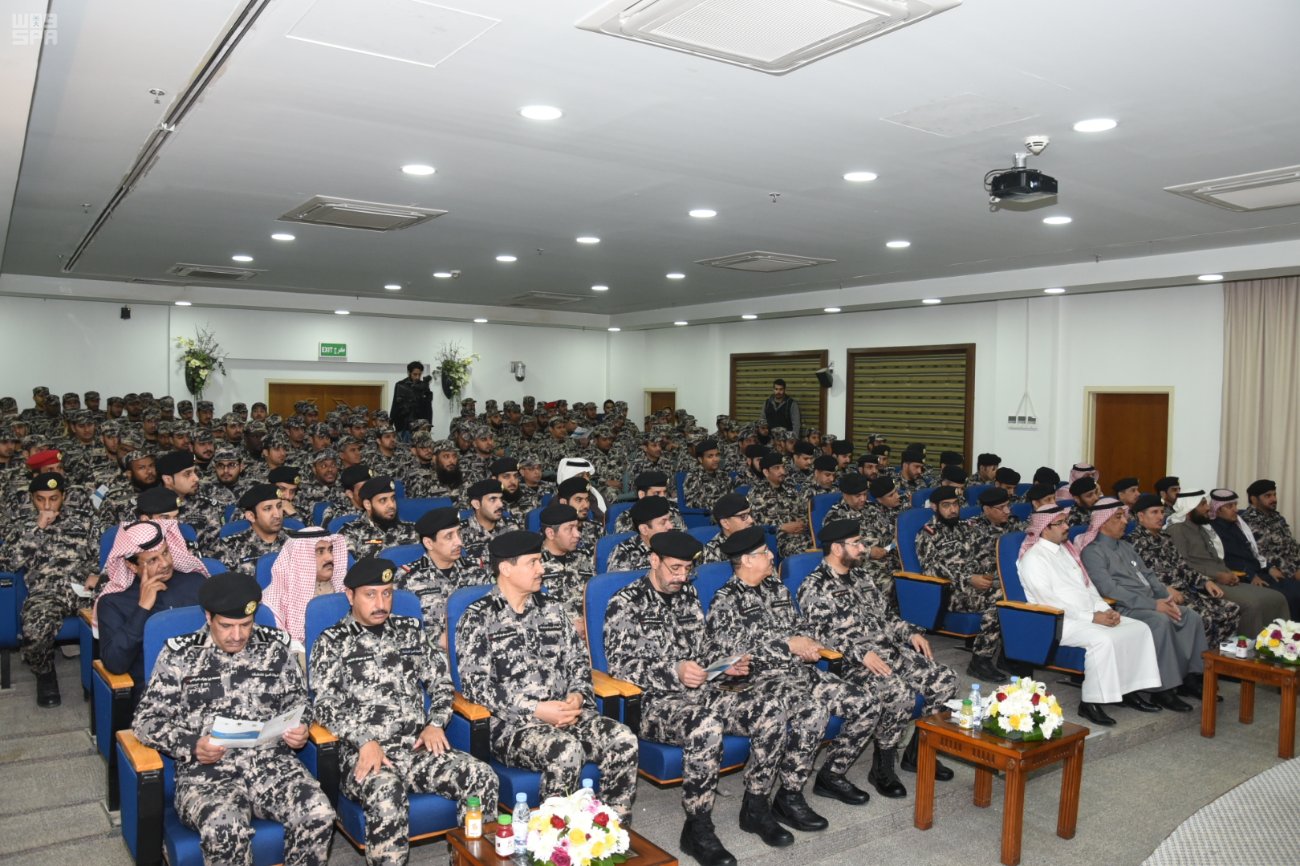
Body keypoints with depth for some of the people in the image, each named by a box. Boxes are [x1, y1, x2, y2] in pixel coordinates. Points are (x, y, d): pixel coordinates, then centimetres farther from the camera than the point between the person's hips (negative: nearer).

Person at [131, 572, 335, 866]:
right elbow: (146, 720, 4)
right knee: (224, 831, -35)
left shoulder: (274, 646, 10)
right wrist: (191, 745, -14)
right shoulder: (180, 654, 5)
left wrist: (299, 729, -5)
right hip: (207, 772, -2)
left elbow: (297, 701, 19)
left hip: (273, 763, 2)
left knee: (319, 815, -27)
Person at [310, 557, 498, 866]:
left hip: (418, 747, 4)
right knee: (386, 790, -38)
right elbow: (326, 705, -3)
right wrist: (366, 741, -18)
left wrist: (435, 724, -1)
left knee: (482, 777, -21)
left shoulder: (412, 630, 17)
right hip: (362, 753, -3)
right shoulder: (331, 643, 6)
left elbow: (441, 682, 18)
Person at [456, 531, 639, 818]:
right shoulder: (478, 618, -2)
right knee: (566, 749, -34)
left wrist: (578, 695, -4)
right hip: (510, 724, -5)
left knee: (623, 739, -20)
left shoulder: (552, 609, 16)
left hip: (565, 713, 5)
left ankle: (613, 829, -8)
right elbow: (476, 685, -9)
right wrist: (535, 710, -16)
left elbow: (578, 660, 19)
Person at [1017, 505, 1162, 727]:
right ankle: (1091, 702, -22)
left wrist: (1105, 610, 0)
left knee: (1139, 629, -4)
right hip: (1060, 622, -9)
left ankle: (1130, 689, 2)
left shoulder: (1066, 550, 18)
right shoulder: (1033, 558, -11)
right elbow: (1049, 601, -18)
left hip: (1090, 615, 9)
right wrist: (1092, 617, -18)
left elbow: (1088, 586, 19)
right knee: (1102, 640, -32)